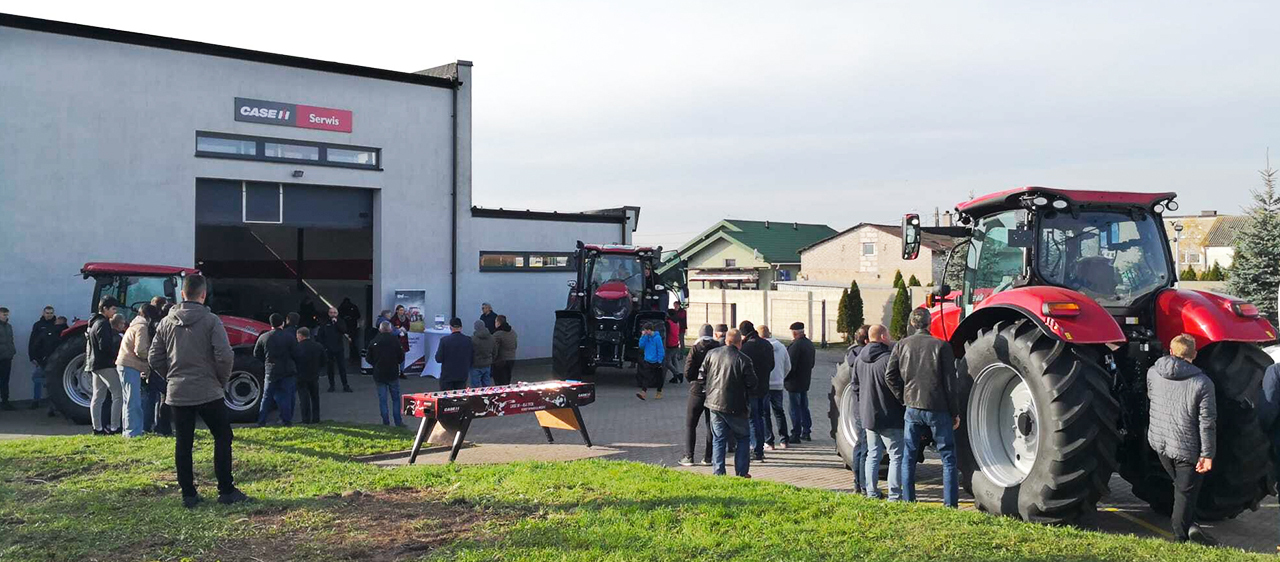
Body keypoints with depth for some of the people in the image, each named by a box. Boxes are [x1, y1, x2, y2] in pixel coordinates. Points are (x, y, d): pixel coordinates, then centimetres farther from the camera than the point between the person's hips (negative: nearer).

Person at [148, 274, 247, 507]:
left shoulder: (167, 322, 4)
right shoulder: (210, 321, -10)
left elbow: (154, 359, 6)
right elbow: (225, 356, -17)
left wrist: (172, 377, 17)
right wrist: (222, 381, -1)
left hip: (177, 393, 4)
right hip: (208, 392, -4)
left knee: (183, 443, 10)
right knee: (222, 437, 7)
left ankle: (188, 494, 14)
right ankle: (226, 491, 7)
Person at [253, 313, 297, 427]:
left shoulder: (263, 337, -3)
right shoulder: (289, 336, -9)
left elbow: (256, 354, 5)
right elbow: (295, 353, -9)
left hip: (271, 371, 2)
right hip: (287, 371, -1)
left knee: (267, 397, 12)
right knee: (286, 396, 7)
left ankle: (261, 421, 11)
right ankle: (286, 420, 7)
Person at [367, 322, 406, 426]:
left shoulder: (373, 342, -4)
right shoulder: (395, 340, -8)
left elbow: (368, 359, 1)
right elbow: (401, 358, -4)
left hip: (379, 375, 1)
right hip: (393, 374, -1)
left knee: (382, 399, 8)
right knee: (396, 398, 9)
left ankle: (386, 422, 8)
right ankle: (398, 422, 9)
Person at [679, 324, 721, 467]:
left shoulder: (695, 349, -9)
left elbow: (688, 373, -11)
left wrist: (694, 381, 8)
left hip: (698, 391, -3)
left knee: (690, 424, 6)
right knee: (711, 425, 11)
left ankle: (689, 457, 1)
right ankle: (708, 457, 11)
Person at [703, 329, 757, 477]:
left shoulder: (711, 354, 0)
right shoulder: (743, 359, -13)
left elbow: (702, 375, 6)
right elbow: (752, 383, -11)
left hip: (714, 403, 4)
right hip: (735, 406, -4)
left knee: (718, 439, 11)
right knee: (743, 438, 12)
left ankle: (718, 473, 8)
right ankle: (741, 472, 10)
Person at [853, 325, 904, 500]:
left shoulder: (859, 359, 8)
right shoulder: (888, 359, -16)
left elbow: (854, 386, 15)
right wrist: (906, 410, -6)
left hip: (867, 416, 7)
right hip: (889, 417, -7)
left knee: (873, 454, 14)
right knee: (896, 456, 0)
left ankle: (871, 492, 13)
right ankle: (894, 495, -2)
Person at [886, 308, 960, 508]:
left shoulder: (901, 345, 3)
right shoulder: (941, 346, -4)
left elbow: (890, 375, -2)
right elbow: (949, 381, -5)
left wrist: (904, 398, 9)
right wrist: (955, 412, 1)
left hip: (912, 409, 2)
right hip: (938, 409, -2)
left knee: (909, 458, 11)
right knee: (948, 458, 6)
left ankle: (907, 502, 13)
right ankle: (950, 504, 3)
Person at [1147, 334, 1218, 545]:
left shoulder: (1153, 373, -2)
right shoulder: (1202, 383, -14)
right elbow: (1207, 423, -14)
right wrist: (1207, 454, -8)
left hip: (1158, 442, 4)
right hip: (1186, 447, -4)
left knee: (1180, 484, 23)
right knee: (1186, 491, 7)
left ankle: (1187, 524, 16)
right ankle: (1180, 533, 10)